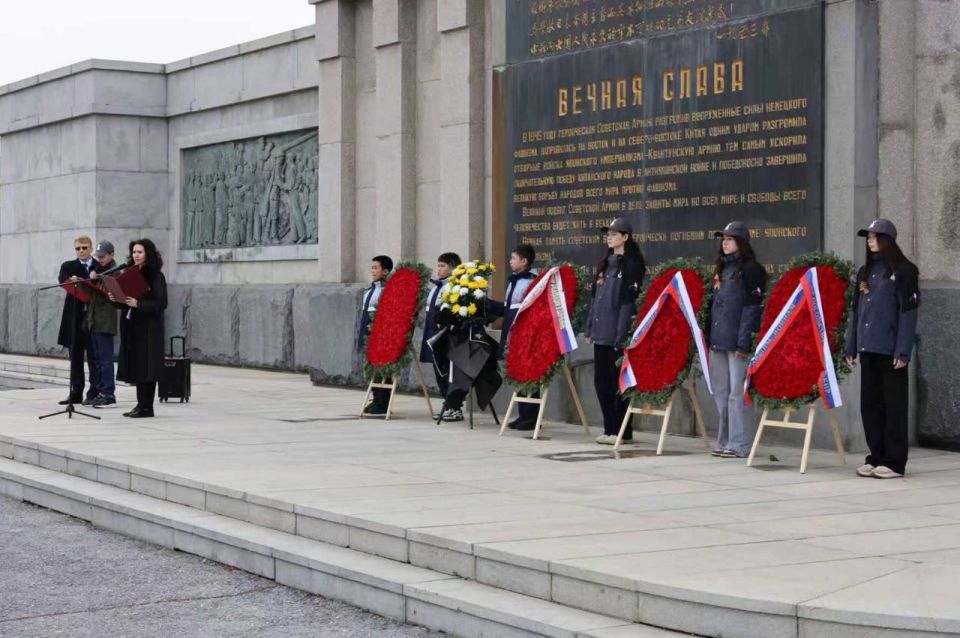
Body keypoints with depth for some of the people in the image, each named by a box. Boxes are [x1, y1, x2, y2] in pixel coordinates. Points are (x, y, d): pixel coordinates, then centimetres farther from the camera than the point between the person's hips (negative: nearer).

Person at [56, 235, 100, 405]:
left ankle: (94, 393, 1)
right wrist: (71, 280, -34)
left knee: (94, 356, -2)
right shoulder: (68, 266, 10)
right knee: (75, 356, 6)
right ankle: (76, 393, 11)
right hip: (75, 317, 2)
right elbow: (62, 279, -10)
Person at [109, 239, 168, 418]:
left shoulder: (156, 276, -8)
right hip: (131, 326, 7)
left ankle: (146, 407, -2)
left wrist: (138, 304, -25)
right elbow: (125, 298, 19)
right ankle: (141, 404, 12)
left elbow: (161, 303, -15)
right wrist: (116, 298, -2)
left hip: (148, 328, -7)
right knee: (135, 366, 7)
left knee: (146, 367, -6)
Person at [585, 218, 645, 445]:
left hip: (617, 333, -8)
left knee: (618, 382, -4)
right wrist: (590, 328, 14)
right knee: (601, 381, 9)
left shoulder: (631, 264, -7)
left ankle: (622, 432, 3)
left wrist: (622, 335, -18)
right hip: (601, 332, 8)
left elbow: (628, 301, -13)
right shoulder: (605, 263, 17)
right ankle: (609, 428, 17)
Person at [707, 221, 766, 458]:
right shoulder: (722, 268, 19)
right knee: (721, 392, 10)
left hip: (737, 341, -8)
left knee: (737, 392, -7)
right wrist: (710, 336, 16)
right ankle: (724, 441, 17)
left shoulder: (751, 269, -6)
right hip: (718, 340, 8)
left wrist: (744, 341, -17)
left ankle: (739, 445, -5)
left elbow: (751, 307, -12)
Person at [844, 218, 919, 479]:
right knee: (870, 404, 8)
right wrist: (851, 347, 12)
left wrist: (903, 352, -15)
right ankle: (876, 456, 16)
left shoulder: (903, 271, -4)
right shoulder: (865, 272, 16)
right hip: (868, 349, 7)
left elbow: (908, 313, -9)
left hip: (890, 350, -7)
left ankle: (894, 462, 1)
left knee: (893, 405, -2)